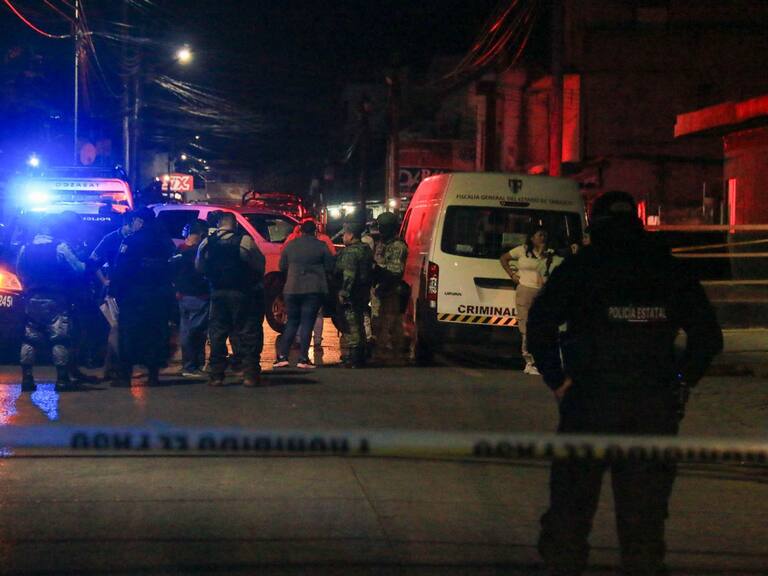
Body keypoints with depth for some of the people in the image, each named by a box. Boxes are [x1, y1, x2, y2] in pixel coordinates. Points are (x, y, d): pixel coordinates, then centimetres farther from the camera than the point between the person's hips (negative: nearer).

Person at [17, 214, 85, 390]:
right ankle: (62, 379, -5)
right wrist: (86, 264, 12)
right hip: (56, 300, -4)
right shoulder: (60, 247, -10)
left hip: (32, 299, 4)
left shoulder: (25, 248, 4)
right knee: (59, 339, -2)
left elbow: (20, 271, 9)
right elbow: (78, 269, -8)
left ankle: (27, 378, 6)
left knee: (30, 339, 9)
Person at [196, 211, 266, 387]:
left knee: (217, 334, 9)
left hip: (218, 293, 3)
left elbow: (199, 267, 9)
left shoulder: (206, 243, 0)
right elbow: (260, 264, -8)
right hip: (242, 293, -3)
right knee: (248, 333, 2)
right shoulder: (244, 241, -12)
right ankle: (250, 374, -2)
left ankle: (216, 375, 7)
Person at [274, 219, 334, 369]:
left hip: (292, 289, 3)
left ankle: (282, 356, 4)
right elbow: (329, 268, 0)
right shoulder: (321, 246, -3)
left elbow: (282, 267, 11)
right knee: (307, 323, -1)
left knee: (292, 322, 12)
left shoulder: (290, 245, 5)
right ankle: (303, 359, -5)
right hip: (314, 289, -3)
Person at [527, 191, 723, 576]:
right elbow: (708, 337, 8)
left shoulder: (580, 266, 1)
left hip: (590, 401, -2)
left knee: (571, 504, 7)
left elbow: (539, 326, -8)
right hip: (655, 409, 3)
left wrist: (558, 381, -2)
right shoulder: (669, 270, 9)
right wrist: (680, 384, 12)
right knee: (644, 512, 10)